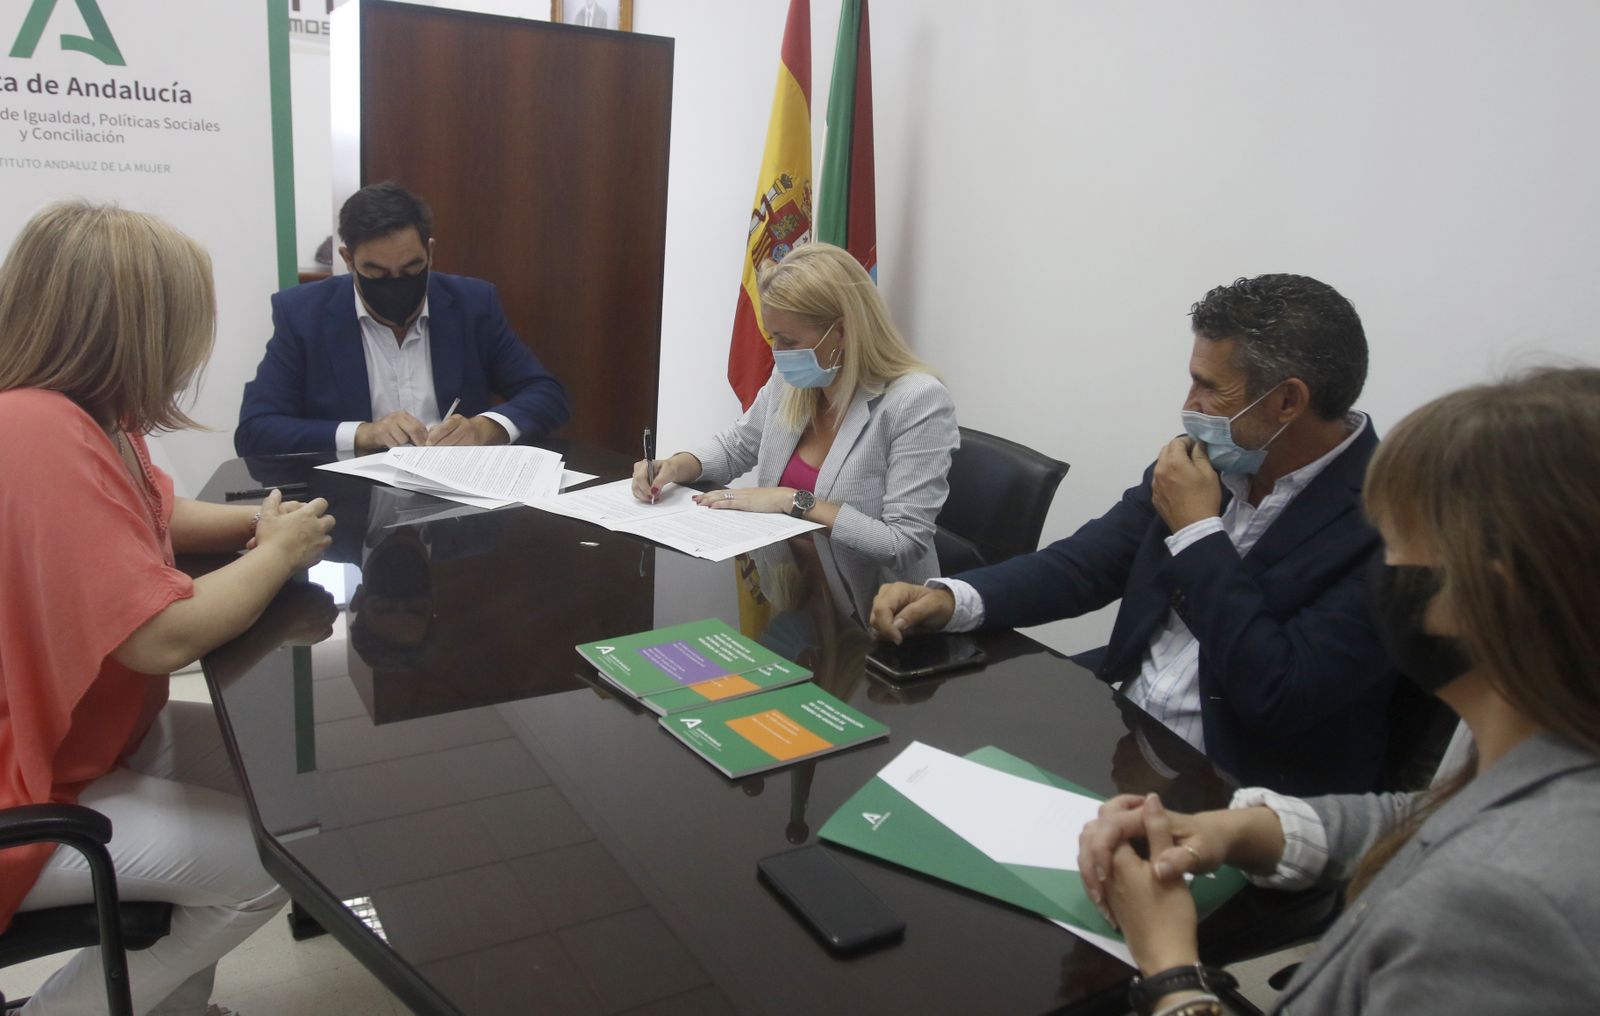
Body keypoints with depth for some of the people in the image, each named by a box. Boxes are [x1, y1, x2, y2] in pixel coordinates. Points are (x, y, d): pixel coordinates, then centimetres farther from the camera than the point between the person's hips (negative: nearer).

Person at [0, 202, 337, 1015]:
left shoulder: (80, 415, 1)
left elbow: (158, 516, 19)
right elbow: (164, 635, -31)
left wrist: (256, 519, -1)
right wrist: (278, 553, -14)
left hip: (92, 732, 10)